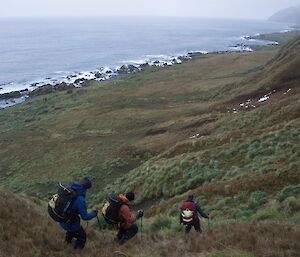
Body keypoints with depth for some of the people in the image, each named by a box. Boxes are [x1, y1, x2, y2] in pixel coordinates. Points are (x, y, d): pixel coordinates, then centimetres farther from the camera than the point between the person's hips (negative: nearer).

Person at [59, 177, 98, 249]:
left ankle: (68, 241, 64)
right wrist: (94, 213, -6)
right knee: (82, 237, 19)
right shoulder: (80, 199, -32)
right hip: (70, 223, -8)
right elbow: (85, 216, -25)